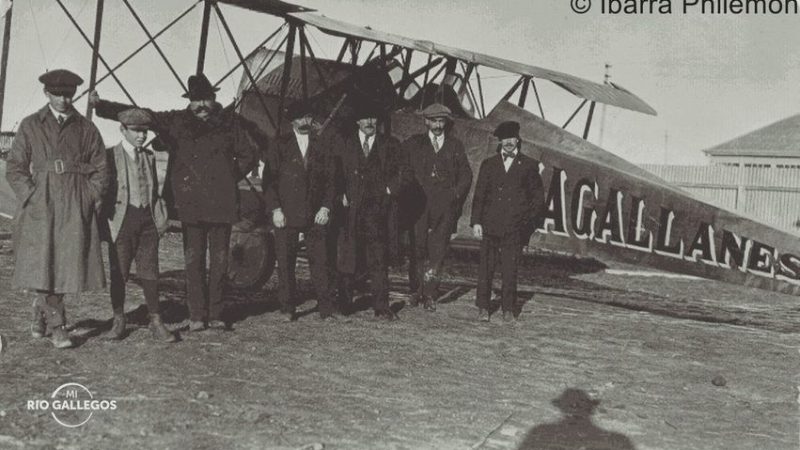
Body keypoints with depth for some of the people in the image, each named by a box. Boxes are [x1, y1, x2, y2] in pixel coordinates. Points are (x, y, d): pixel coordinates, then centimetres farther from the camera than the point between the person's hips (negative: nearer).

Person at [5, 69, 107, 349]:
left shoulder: (86, 129, 10)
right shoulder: (30, 126, 8)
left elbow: (100, 170, 11)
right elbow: (14, 168, 6)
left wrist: (90, 200, -1)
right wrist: (31, 197, -5)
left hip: (77, 206, 1)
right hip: (41, 204, -1)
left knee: (69, 261, 0)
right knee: (43, 262, -7)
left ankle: (42, 310, 24)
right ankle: (56, 325, 4)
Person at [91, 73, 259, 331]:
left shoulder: (231, 122, 6)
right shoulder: (177, 122, 7)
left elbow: (249, 155, 13)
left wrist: (231, 178, 6)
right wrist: (101, 106, -2)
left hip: (222, 202, 0)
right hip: (191, 204, 0)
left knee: (219, 260, 5)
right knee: (193, 260, 1)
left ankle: (215, 314, 15)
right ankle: (196, 315, 8)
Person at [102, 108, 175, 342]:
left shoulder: (149, 156, 13)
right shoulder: (111, 156, -1)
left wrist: (160, 217, 8)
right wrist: (104, 222, -8)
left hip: (147, 219, 3)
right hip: (122, 219, -3)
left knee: (150, 271, 5)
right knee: (119, 272, 5)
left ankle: (156, 322, 11)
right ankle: (118, 320, 19)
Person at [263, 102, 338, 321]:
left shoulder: (321, 146, 11)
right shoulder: (280, 145, 6)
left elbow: (330, 180, 11)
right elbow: (269, 178, 3)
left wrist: (326, 207, -1)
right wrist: (275, 209, -6)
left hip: (316, 214, 1)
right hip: (286, 214, -1)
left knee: (320, 260, -1)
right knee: (285, 263, 2)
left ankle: (326, 308, 5)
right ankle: (287, 308, 12)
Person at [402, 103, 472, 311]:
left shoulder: (455, 145, 15)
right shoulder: (413, 143, 11)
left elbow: (466, 174, 14)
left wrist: (456, 193, 1)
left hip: (445, 205, 0)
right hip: (419, 202, 0)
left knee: (438, 249, -5)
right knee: (417, 246, 0)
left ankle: (429, 293, -1)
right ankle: (417, 289, 14)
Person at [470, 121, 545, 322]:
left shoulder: (529, 165, 9)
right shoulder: (489, 164, 12)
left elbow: (538, 196, 12)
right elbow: (479, 194, 9)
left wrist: (530, 221, 2)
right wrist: (476, 221, 0)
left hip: (515, 226, -1)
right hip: (491, 224, 1)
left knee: (510, 269, -1)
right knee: (486, 267, 0)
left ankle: (508, 309, 8)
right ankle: (483, 308, 9)